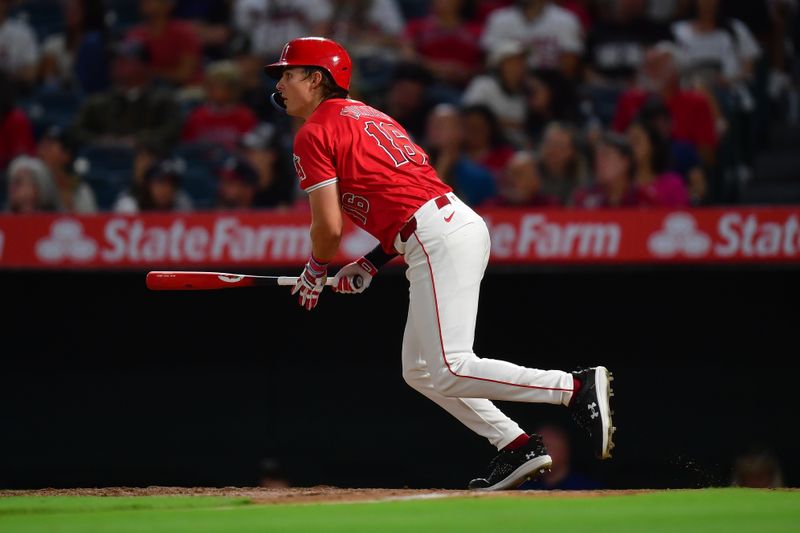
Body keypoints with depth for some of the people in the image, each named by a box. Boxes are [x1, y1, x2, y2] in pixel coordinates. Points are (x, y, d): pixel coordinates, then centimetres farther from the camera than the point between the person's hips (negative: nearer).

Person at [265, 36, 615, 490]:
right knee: (420, 371, 15)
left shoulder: (315, 133, -1)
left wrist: (315, 272, 14)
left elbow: (329, 228, -6)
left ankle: (578, 388, -21)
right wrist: (371, 265, 24)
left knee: (447, 371, -13)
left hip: (438, 241, -10)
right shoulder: (370, 116, 27)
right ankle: (517, 447, 8)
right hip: (464, 224, 10)